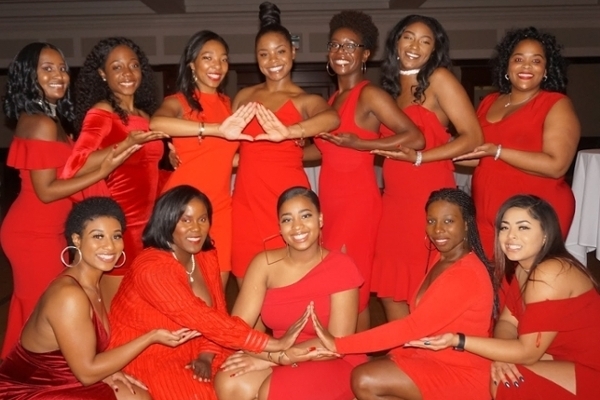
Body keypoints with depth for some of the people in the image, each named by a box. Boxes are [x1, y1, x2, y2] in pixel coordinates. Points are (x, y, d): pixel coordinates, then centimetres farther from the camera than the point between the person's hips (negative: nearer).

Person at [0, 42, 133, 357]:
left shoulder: (49, 117, 11)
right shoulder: (43, 123, -19)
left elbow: (61, 171, 10)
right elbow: (46, 191, -21)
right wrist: (102, 171, -22)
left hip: (35, 230, 10)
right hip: (36, 234, -10)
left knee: (30, 312, 20)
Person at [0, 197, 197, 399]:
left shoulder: (91, 284, 0)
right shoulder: (69, 295, -28)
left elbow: (82, 355, 7)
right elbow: (87, 372, -23)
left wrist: (105, 371, -13)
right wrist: (152, 337, -22)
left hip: (57, 379, 8)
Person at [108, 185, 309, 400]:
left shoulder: (207, 258, -1)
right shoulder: (151, 268, -25)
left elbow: (217, 313, 1)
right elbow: (201, 319, -31)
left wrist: (206, 356, -18)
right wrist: (274, 344, -32)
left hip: (187, 355, 6)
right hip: (144, 360, -6)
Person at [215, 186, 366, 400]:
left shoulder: (341, 267, -12)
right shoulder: (264, 263, -2)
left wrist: (270, 357, -19)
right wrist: (277, 355, -25)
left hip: (334, 365, -4)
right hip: (278, 362, 4)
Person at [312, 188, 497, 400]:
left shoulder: (467, 275, -23)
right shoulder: (440, 258, 6)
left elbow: (412, 326, -28)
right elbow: (418, 323, 6)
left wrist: (339, 344, -26)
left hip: (459, 374, -7)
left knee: (365, 382, -18)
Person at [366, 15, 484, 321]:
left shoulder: (439, 79, -5)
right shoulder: (392, 85, 15)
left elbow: (473, 137, -12)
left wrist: (419, 158, -17)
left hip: (430, 200, -6)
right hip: (394, 201, 7)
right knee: (390, 287, 9)